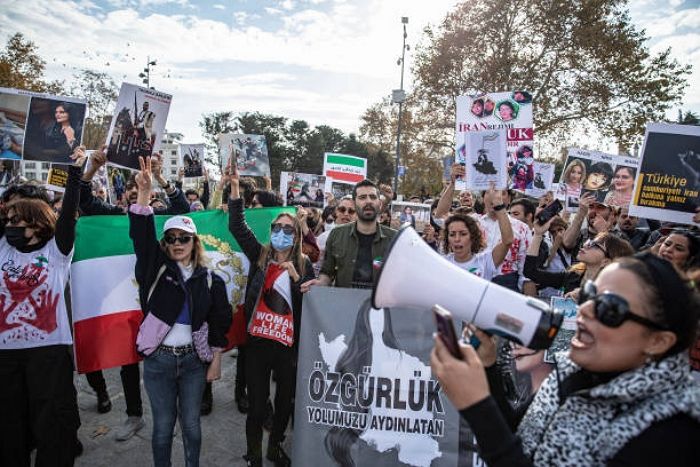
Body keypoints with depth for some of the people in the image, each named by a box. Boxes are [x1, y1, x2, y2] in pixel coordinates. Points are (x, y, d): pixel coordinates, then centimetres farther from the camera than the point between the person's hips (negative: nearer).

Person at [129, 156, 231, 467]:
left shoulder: (209, 280, -1)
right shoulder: (156, 271, -2)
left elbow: (219, 323, 3)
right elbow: (142, 237, -17)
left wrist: (216, 361, 1)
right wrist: (144, 194, -29)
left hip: (194, 359, 0)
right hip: (158, 359, 0)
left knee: (191, 423, 12)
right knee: (163, 425, 10)